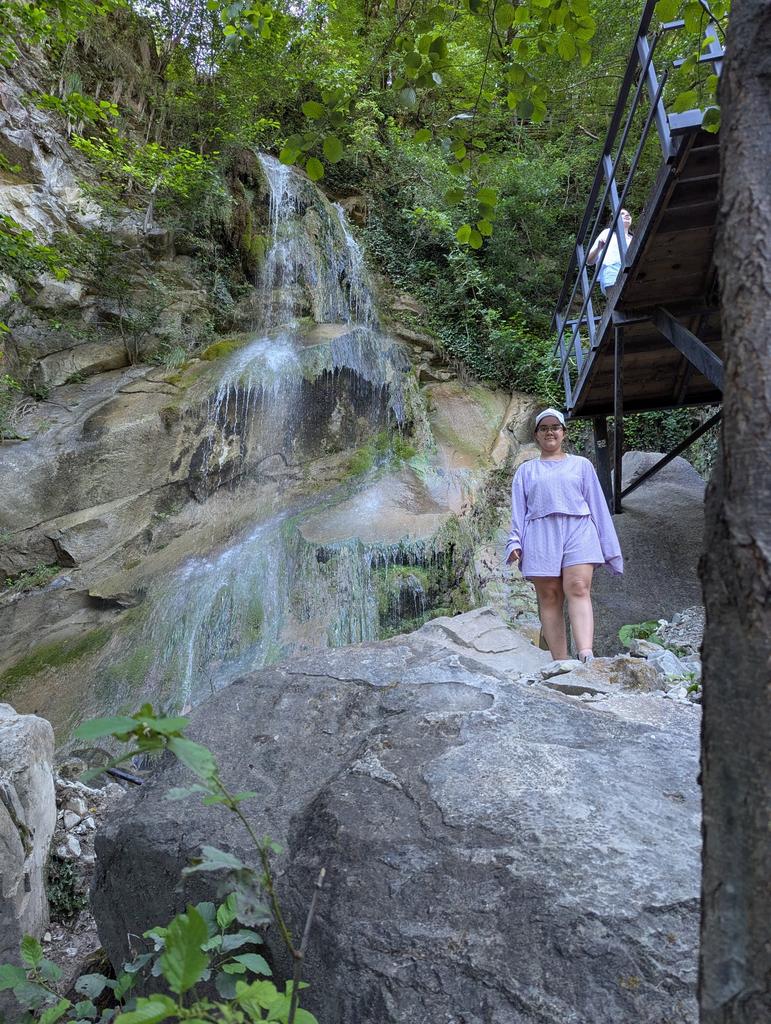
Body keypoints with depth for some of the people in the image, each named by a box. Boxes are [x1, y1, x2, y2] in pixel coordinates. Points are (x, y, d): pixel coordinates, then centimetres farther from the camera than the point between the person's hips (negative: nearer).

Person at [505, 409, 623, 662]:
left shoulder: (581, 465, 20)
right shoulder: (526, 471, 21)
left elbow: (597, 505, 16)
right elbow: (518, 510, 15)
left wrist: (610, 547, 11)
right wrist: (515, 543, 0)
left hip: (578, 530, -1)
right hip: (541, 535, 1)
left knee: (578, 589, -20)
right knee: (549, 598, -5)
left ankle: (586, 656, -32)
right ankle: (560, 663, -5)